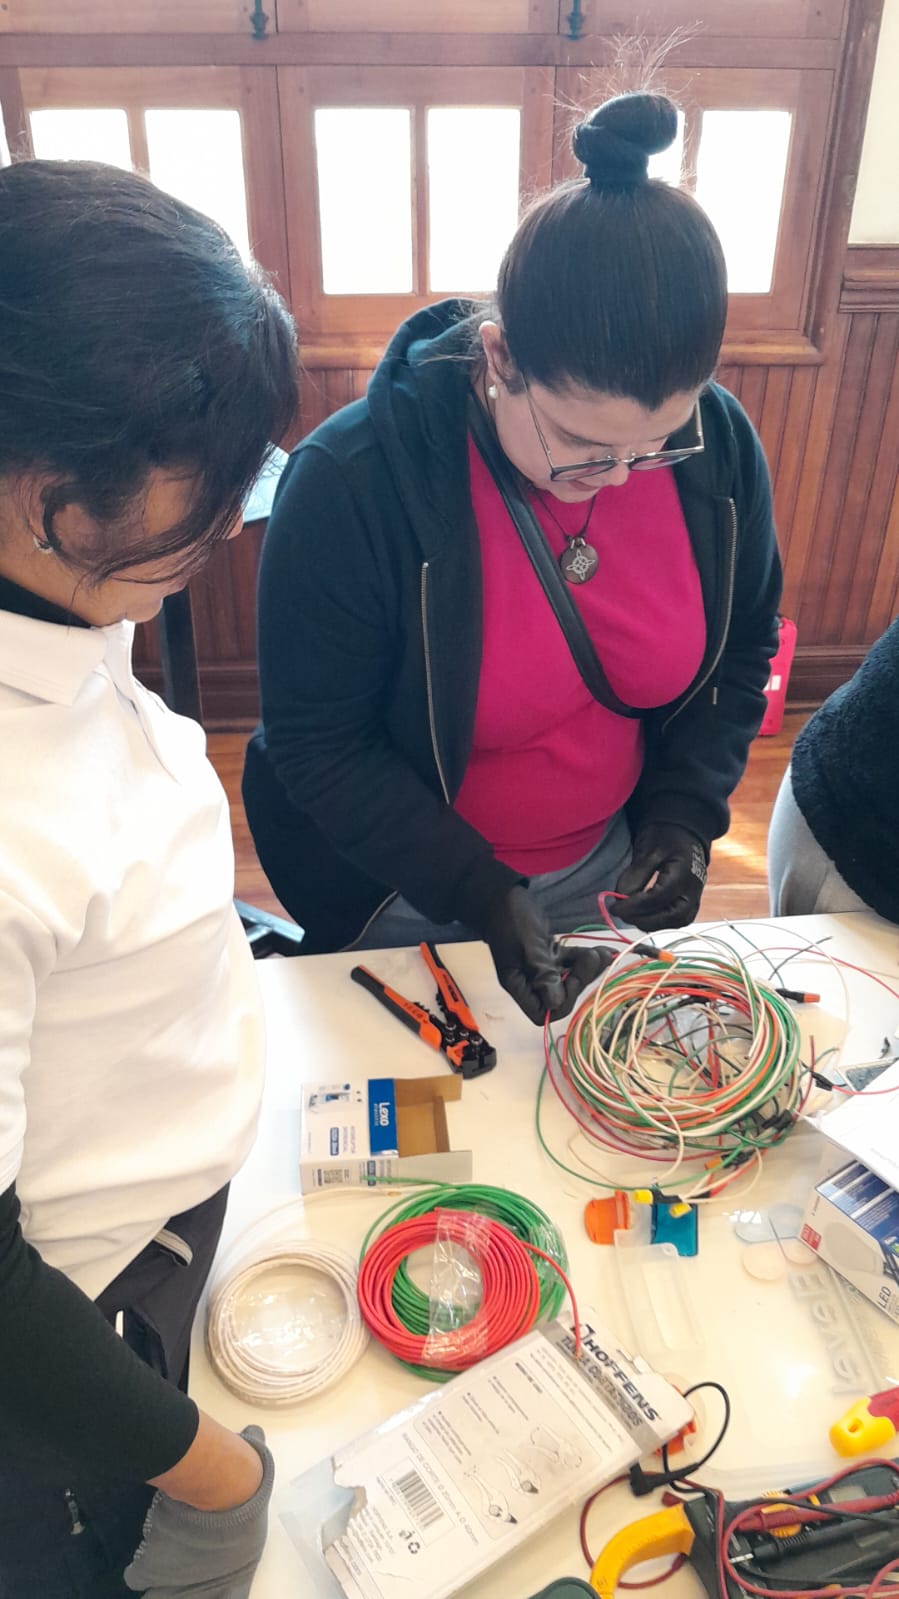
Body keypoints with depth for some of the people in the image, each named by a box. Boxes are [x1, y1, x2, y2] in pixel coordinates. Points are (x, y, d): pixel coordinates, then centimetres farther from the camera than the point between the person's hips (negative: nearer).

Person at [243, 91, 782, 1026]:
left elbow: (742, 649, 0)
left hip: (610, 864, 4)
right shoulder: (350, 484, -28)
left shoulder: (718, 445, -15)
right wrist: (479, 895, -27)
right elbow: (316, 743, -21)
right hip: (396, 897, -3)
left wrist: (686, 810, -13)